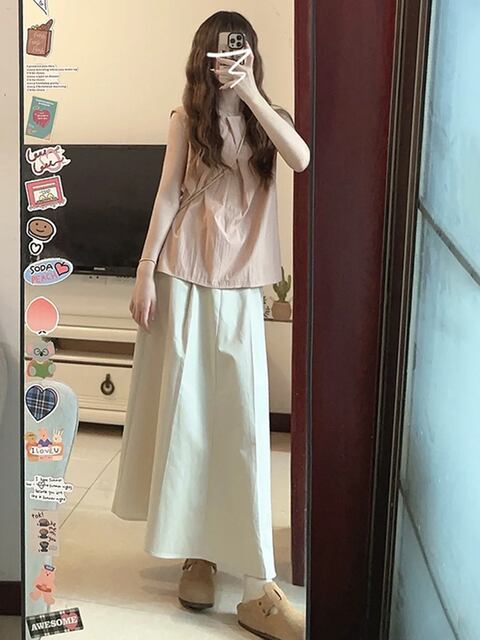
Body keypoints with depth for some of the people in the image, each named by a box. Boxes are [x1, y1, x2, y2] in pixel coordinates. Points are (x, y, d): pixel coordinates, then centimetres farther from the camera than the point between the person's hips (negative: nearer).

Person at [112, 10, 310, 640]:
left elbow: (302, 159, -11)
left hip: (241, 283, 1)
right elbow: (167, 195, 3)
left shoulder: (267, 115, 11)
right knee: (185, 411, 3)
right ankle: (199, 548, 21)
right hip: (184, 275, 0)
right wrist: (145, 272, -5)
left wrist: (250, 94, -13)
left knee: (244, 421, -2)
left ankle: (259, 586, 6)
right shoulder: (188, 117, 8)